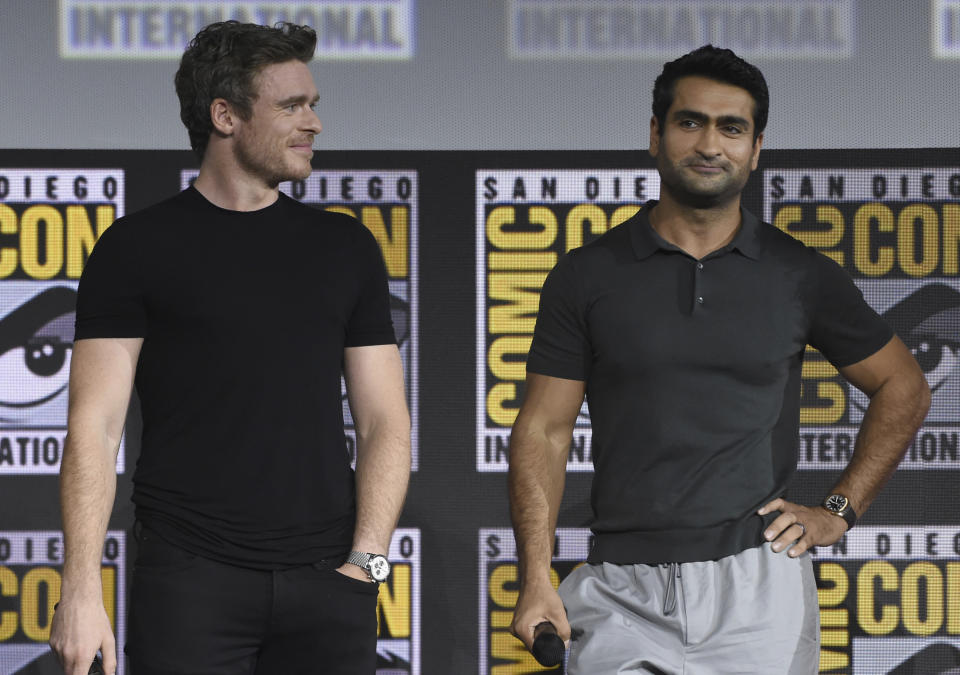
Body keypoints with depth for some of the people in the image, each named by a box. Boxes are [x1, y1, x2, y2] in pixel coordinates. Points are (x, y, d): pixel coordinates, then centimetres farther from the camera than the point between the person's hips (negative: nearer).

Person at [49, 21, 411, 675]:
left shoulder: (346, 247, 13)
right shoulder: (136, 248, 2)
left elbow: (384, 419, 11)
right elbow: (95, 425, -3)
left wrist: (367, 559, -2)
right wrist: (81, 590, -12)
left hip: (327, 580, 3)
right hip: (190, 580, -3)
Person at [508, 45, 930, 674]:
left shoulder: (802, 276, 6)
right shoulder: (587, 276, 5)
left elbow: (904, 388, 16)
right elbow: (544, 431, 4)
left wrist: (840, 511, 7)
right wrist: (536, 579, -5)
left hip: (758, 582, 0)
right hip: (625, 596, 0)